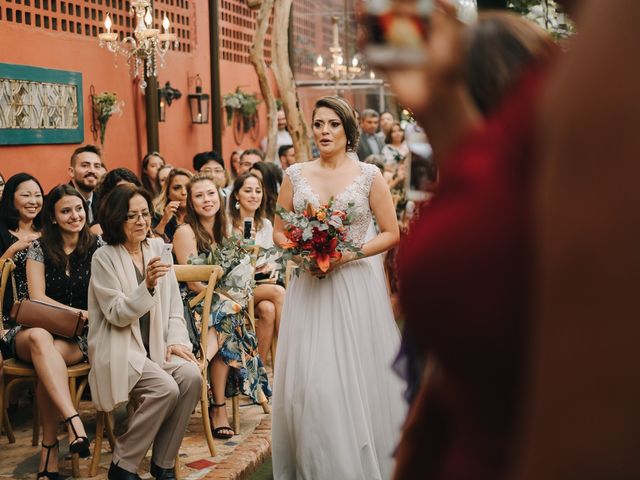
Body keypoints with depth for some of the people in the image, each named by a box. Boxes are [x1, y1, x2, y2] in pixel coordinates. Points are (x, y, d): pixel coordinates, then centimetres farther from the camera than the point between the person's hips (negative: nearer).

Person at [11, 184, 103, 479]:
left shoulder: (97, 248, 6)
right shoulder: (39, 248, 6)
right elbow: (37, 297, -3)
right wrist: (79, 313, -14)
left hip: (78, 337, 0)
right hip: (32, 330, 0)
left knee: (48, 354, -36)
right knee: (39, 337, -38)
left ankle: (50, 448, -28)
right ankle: (75, 424, -49)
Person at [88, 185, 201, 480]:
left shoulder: (157, 248, 9)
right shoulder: (104, 258, -6)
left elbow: (174, 306, 13)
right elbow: (117, 315, -14)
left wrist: (176, 341, -3)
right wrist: (147, 286, -28)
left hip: (156, 347, 5)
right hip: (119, 349, -5)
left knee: (191, 375, -24)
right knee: (166, 388, -28)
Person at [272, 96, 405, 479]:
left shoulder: (369, 176, 0)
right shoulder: (296, 175, 7)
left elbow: (391, 234, 0)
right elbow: (279, 231, 12)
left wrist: (350, 253, -12)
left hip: (357, 285, -2)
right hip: (309, 286, 2)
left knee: (357, 376, 0)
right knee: (309, 380, -2)